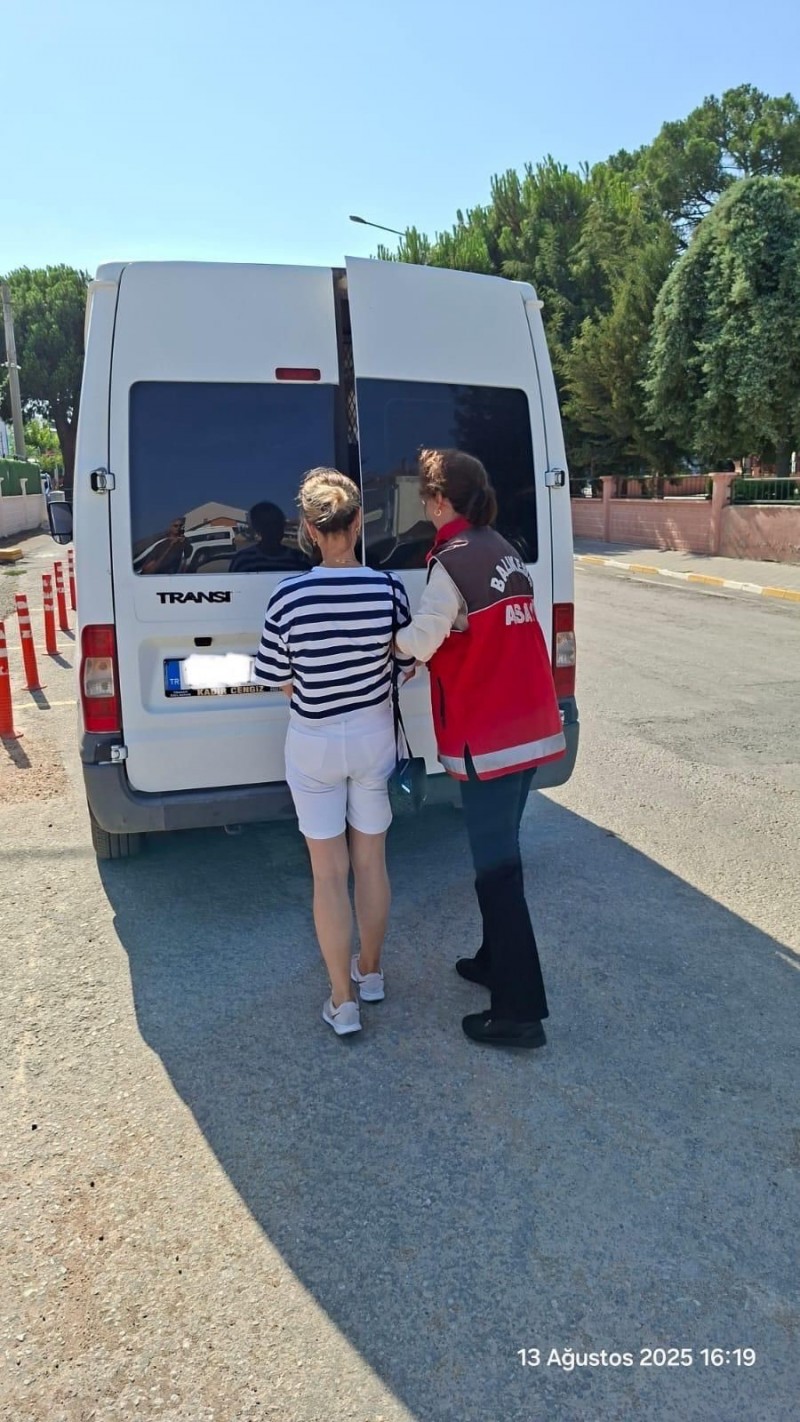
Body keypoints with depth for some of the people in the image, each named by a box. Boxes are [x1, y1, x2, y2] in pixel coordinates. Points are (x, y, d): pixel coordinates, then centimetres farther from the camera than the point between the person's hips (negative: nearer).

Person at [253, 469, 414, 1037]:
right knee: (371, 862, 18)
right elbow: (408, 664, -1)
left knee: (330, 873, 10)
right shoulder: (388, 588, -14)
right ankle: (370, 971, 37)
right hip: (374, 736, 2)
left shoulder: (289, 595, -18)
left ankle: (343, 1003, 19)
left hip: (314, 744, -2)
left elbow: (280, 681, -7)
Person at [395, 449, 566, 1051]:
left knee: (497, 869, -2)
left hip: (487, 738, -9)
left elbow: (417, 643, -12)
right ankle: (496, 960, 38)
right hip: (531, 727, 9)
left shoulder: (453, 562, -15)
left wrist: (389, 635, 8)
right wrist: (435, 650, 12)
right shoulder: (505, 552, 11)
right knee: (500, 854, 22)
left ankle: (520, 1012, 6)